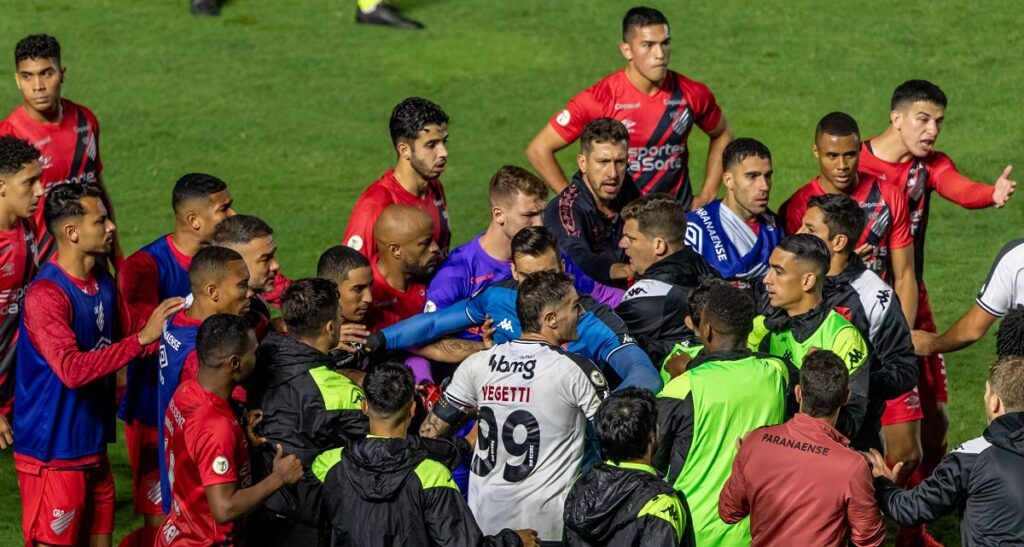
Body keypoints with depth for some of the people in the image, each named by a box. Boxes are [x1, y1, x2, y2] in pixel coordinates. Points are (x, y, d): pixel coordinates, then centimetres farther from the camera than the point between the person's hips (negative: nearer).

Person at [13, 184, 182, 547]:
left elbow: (130, 332, 21)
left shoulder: (103, 282, 8)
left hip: (94, 447, 9)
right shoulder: (46, 295, -21)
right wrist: (144, 337, -30)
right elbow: (72, 369, -31)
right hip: (54, 456, -9)